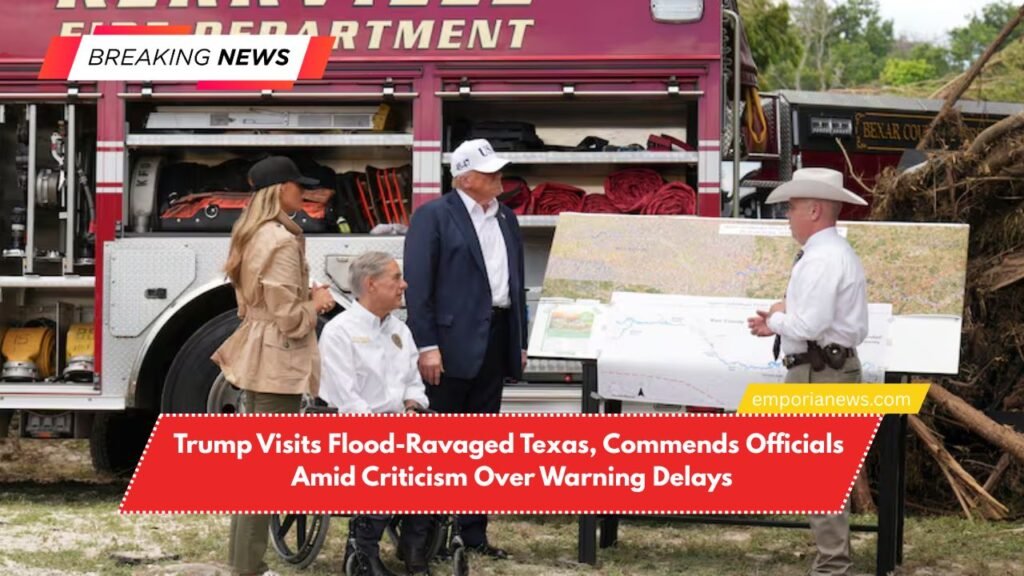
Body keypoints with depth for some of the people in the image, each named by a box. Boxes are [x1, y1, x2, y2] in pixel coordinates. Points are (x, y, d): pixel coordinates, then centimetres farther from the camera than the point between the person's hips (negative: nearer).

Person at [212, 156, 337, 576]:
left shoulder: (251, 235, 12)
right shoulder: (282, 241, -18)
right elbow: (289, 318, -19)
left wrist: (306, 296, 12)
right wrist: (317, 303, -1)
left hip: (256, 354, 10)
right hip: (278, 360, -10)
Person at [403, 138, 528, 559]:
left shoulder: (506, 218, 15)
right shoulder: (433, 217, -6)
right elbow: (417, 284, -12)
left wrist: (520, 342, 14)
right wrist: (426, 346, -18)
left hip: (495, 340, 7)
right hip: (452, 342, -7)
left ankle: (473, 532, 17)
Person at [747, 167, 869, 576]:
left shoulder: (821, 258, -17)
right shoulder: (837, 253, 17)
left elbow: (810, 325, -24)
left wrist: (777, 318, -5)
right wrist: (778, 325, 14)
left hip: (818, 374, -11)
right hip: (835, 365, 11)